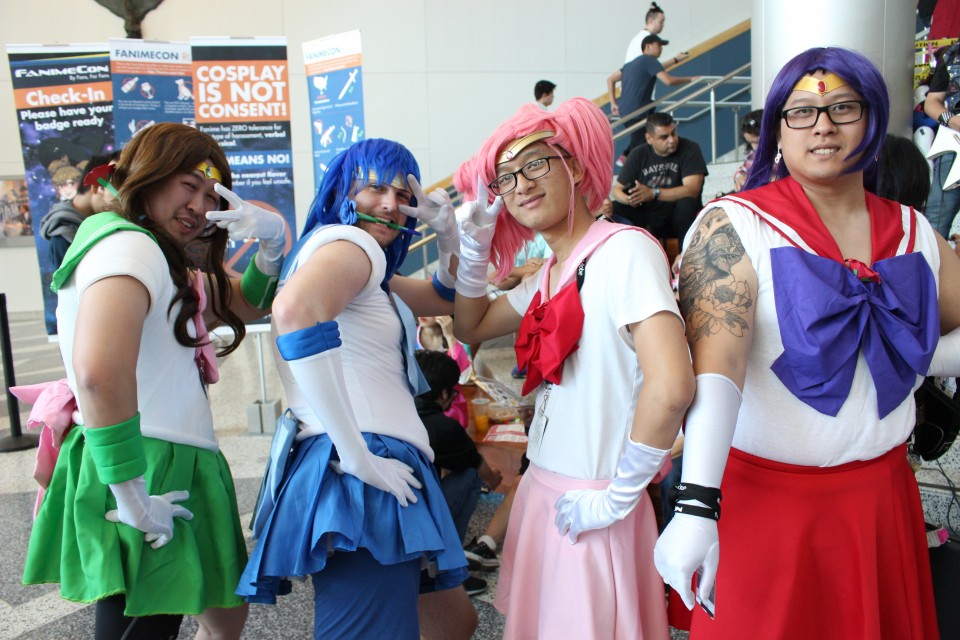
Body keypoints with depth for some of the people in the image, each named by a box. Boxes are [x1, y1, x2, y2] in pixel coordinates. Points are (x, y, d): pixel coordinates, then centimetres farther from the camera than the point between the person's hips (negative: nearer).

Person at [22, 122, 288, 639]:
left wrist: (273, 239, 3)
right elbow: (100, 373, -32)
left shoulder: (158, 262, 17)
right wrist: (132, 495, -25)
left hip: (174, 469, 11)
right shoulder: (128, 247, -15)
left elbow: (249, 304, 22)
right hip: (151, 472, -11)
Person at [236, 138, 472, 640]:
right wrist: (356, 454, -27)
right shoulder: (347, 242, -8)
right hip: (361, 475, -11)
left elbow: (449, 300, 32)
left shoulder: (369, 264, 23)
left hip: (380, 470, 11)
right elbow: (295, 309, -30)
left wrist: (447, 233, 14)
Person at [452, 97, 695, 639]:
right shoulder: (550, 274, 8)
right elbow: (471, 328, 19)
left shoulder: (625, 249, -18)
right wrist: (474, 246, 6)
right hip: (543, 490, 8)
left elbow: (671, 385, -29)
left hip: (592, 509, -8)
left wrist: (619, 497, -17)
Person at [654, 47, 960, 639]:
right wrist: (697, 504, -36)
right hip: (764, 495, -4)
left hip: (882, 491, 5)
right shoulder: (735, 226, -14)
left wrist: (912, 363, -6)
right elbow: (714, 366, -27)